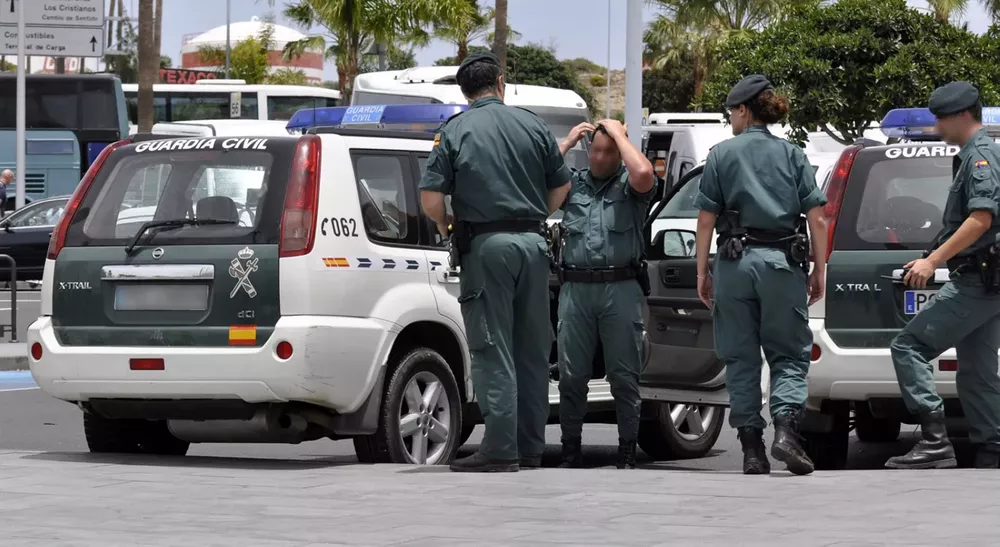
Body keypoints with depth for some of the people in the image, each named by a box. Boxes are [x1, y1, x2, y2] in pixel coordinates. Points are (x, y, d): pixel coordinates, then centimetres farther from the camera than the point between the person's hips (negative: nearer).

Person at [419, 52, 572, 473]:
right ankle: (530, 447, 13)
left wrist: (446, 230, 11)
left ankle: (501, 448, -9)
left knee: (493, 349, -4)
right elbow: (561, 186, 12)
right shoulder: (532, 125, 8)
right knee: (532, 349, 10)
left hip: (486, 245, -4)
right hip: (533, 242, 4)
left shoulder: (455, 131, -2)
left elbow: (431, 197, -8)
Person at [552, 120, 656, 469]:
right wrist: (567, 143, 6)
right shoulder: (573, 183, 16)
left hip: (620, 288, -3)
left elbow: (643, 174, -17)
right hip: (575, 289, 3)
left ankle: (627, 453, 6)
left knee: (624, 377, 0)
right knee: (571, 375, 3)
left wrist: (618, 133, -4)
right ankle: (571, 450, 12)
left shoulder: (629, 184, 6)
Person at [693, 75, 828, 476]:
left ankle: (752, 447, 5)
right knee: (789, 353, 6)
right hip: (783, 262, 1)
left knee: (741, 359, 7)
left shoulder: (722, 154, 4)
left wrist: (702, 273, 6)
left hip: (735, 261, 0)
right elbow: (816, 219, 2)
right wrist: (819, 271, 8)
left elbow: (706, 219, 1)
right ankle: (785, 428, -17)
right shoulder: (792, 155, 8)